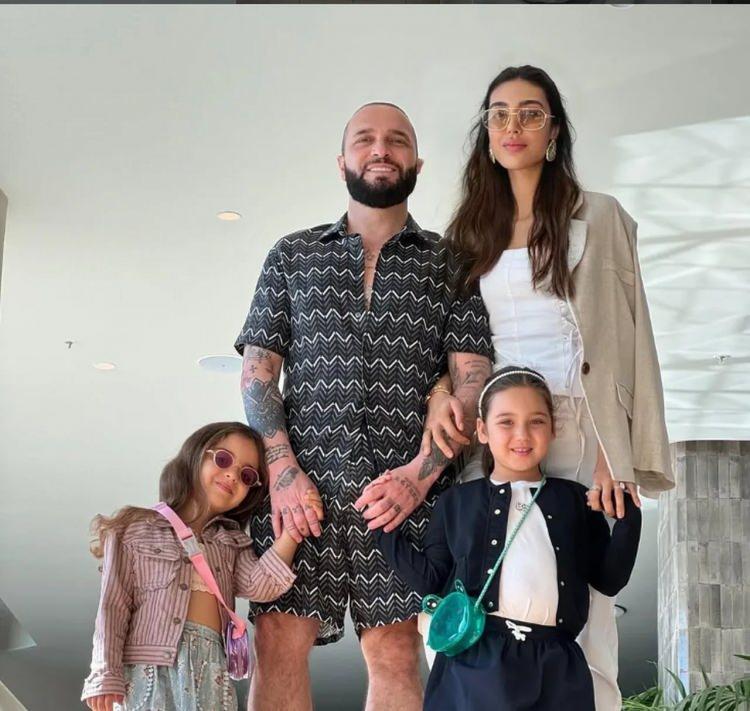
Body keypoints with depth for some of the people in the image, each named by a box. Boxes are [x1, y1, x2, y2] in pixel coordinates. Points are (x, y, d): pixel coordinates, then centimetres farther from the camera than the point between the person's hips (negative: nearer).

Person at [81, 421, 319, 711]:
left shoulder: (231, 543, 23)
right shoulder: (136, 529, 9)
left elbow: (259, 585, 3)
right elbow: (113, 605, 3)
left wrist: (292, 531, -5)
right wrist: (105, 675, -5)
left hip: (210, 673, 3)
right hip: (150, 666, -3)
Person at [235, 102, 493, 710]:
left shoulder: (450, 264, 13)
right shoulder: (293, 255, 17)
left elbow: (472, 379, 4)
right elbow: (257, 375, 10)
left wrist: (420, 473, -10)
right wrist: (282, 470, -5)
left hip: (405, 487, -1)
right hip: (301, 481, 1)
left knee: (394, 649, -4)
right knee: (279, 640, -9)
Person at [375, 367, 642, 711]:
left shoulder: (575, 500, 14)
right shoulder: (456, 502, 12)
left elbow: (609, 579, 13)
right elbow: (431, 582, 11)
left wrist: (629, 513, 3)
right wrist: (385, 527, 4)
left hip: (555, 668, 1)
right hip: (475, 662, -1)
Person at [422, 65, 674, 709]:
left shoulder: (598, 217, 7)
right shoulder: (470, 228, 18)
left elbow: (624, 343, 1)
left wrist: (617, 458, -9)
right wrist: (442, 392, -7)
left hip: (574, 431, -3)